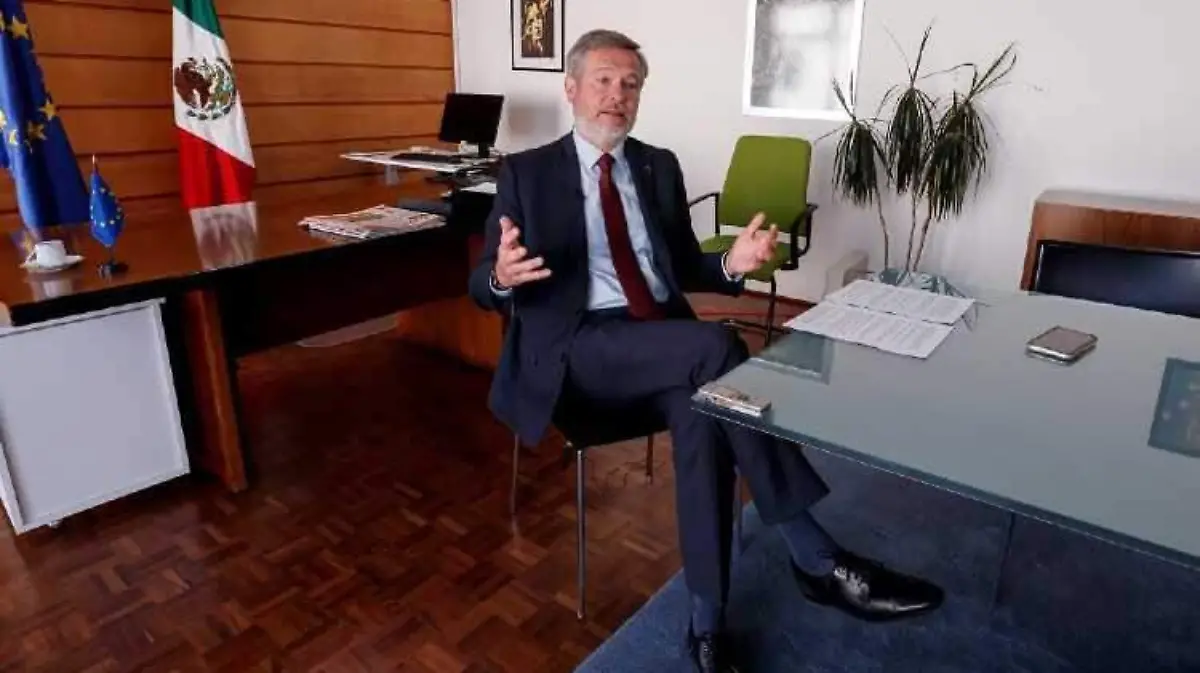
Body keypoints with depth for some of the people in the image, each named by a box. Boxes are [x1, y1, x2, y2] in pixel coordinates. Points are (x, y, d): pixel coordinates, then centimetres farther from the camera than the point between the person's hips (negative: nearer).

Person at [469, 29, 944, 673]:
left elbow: (686, 269, 16)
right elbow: (482, 286, 0)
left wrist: (731, 264, -7)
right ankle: (818, 560, -21)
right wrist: (502, 274, -25)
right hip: (579, 347, -4)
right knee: (717, 345, -30)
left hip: (665, 339, 5)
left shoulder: (660, 166, 16)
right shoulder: (525, 172, 5)